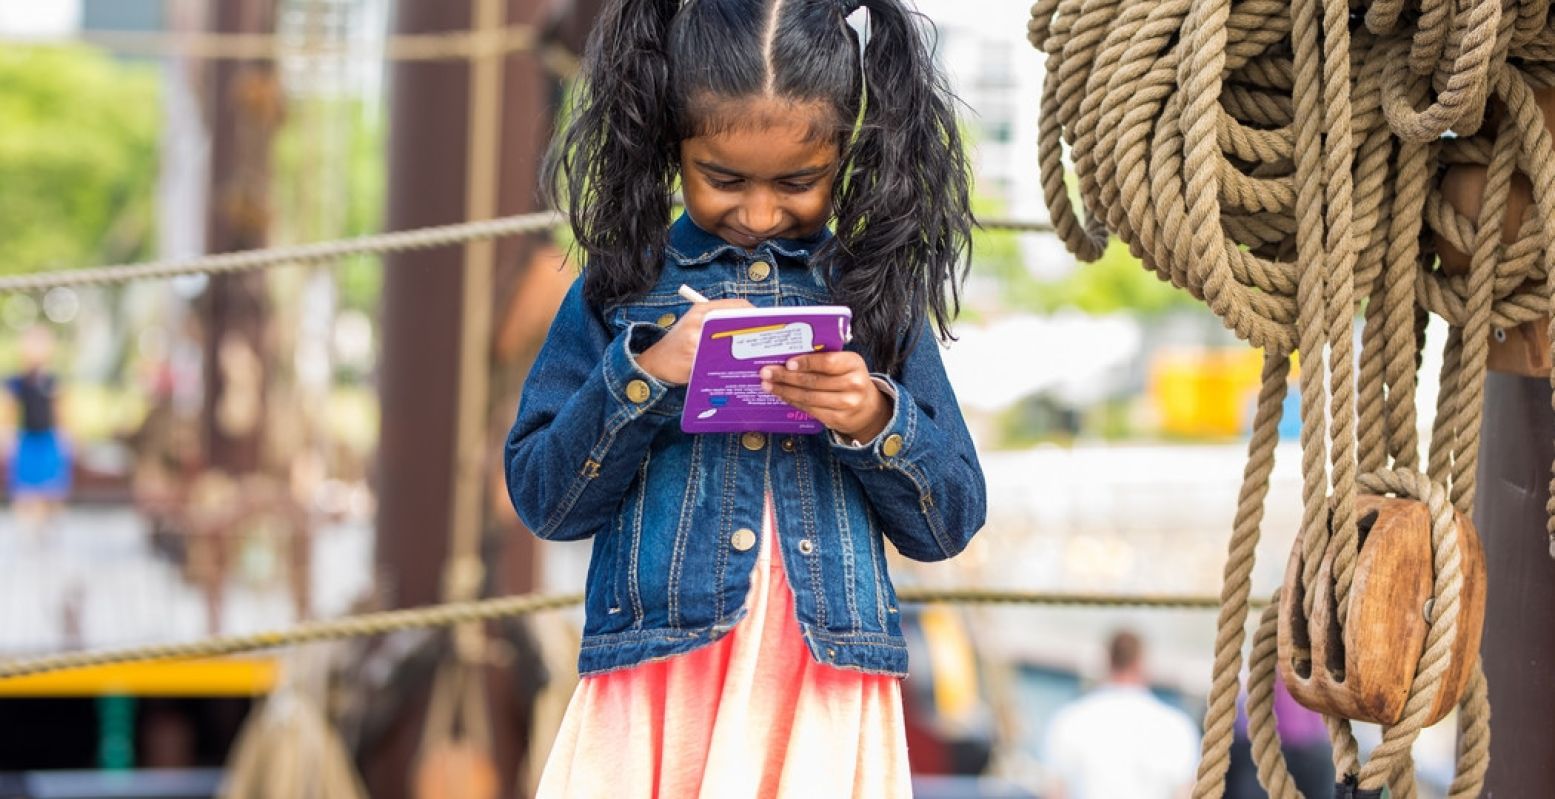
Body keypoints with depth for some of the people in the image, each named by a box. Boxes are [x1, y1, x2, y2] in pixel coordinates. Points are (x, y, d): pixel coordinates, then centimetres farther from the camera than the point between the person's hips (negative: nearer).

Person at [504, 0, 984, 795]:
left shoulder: (875, 295, 8)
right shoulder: (621, 287, 6)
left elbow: (950, 522, 8)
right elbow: (541, 497, 2)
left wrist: (877, 422, -10)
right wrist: (644, 375, -11)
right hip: (655, 687, 0)